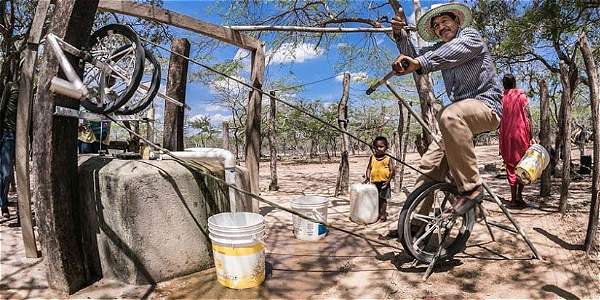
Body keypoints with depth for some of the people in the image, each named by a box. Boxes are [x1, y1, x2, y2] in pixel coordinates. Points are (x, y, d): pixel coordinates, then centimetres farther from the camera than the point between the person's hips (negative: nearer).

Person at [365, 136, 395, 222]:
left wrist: (388, 180, -15)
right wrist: (368, 176, -7)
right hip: (374, 182, 3)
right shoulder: (372, 157, 4)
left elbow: (392, 171, -6)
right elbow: (369, 168, 8)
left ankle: (383, 214, 13)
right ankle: (378, 213, 23)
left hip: (384, 183, -3)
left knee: (383, 199, 2)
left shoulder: (388, 158, -5)